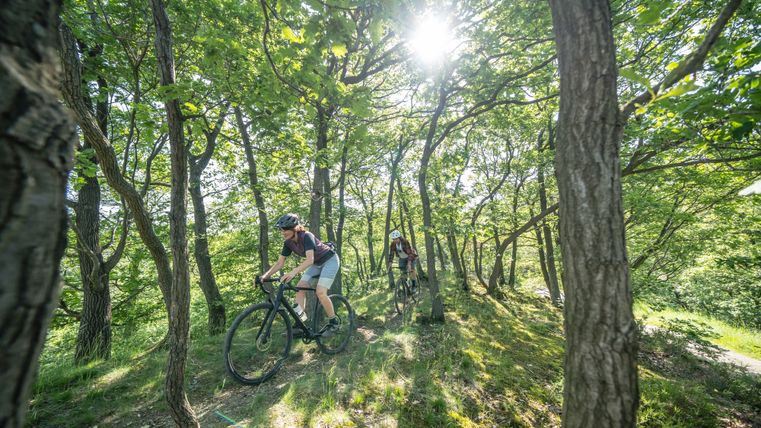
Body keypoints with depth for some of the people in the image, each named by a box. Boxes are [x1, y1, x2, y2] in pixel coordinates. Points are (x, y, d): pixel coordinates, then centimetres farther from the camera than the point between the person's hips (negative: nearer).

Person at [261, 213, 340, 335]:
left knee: (320, 292, -17)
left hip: (330, 260, -8)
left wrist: (293, 272, -55)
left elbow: (310, 259, -42)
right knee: (300, 288, -6)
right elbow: (280, 263, -5)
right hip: (317, 264, 8)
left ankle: (333, 322, 4)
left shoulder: (306, 236, -29)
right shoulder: (288, 243, -7)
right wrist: (265, 275, -19)